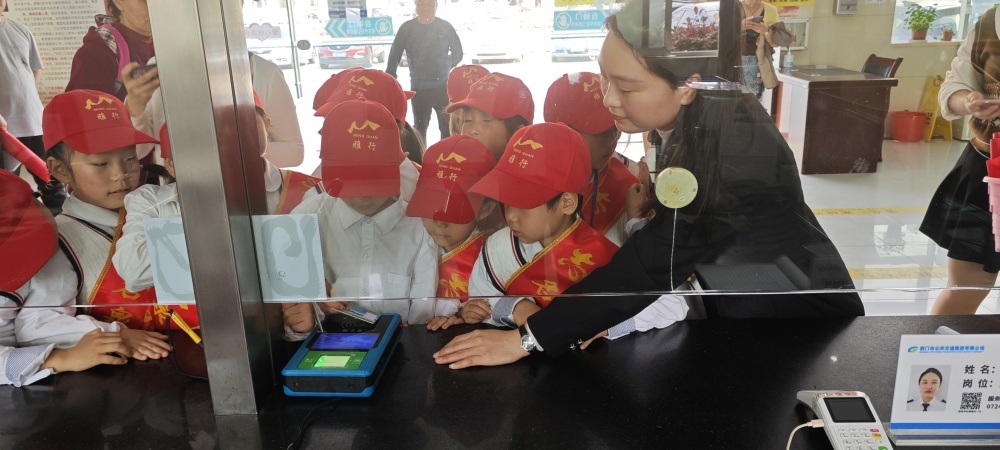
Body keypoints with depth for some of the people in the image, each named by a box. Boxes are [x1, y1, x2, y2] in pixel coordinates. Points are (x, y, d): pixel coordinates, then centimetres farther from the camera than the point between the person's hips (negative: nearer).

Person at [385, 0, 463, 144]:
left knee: (447, 126, 6)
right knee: (420, 126, 13)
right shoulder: (407, 28, -4)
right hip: (418, 87, 0)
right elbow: (394, 56, -1)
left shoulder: (446, 27, -3)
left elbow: (457, 52, 8)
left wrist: (446, 67, 2)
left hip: (443, 86, 0)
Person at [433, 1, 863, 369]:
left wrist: (526, 339, -33)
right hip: (733, 308, 7)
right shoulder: (690, 120, -12)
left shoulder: (739, 150, -35)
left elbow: (655, 262, -36)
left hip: (807, 328, -6)